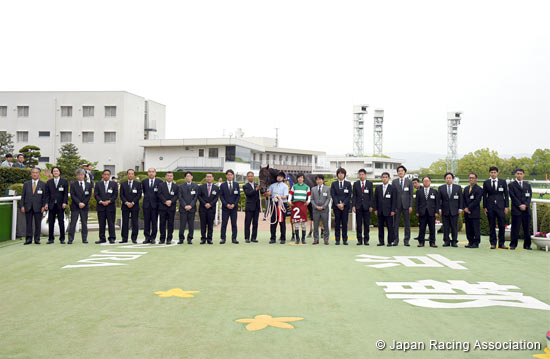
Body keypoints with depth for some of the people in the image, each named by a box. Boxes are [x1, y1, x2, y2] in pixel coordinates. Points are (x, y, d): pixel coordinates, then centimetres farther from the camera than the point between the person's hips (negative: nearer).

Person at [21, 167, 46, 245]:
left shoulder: (43, 184, 6)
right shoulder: (26, 184, 11)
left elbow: (44, 197, 3)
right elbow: (23, 196, 9)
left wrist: (43, 206, -6)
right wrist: (22, 206, 0)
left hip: (38, 208, -2)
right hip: (28, 207, 2)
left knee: (38, 224, 1)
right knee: (29, 224, 3)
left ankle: (37, 239, 7)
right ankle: (29, 239, 8)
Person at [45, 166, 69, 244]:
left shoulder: (64, 181, 6)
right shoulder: (49, 182, 12)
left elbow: (66, 193, 1)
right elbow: (47, 194, 9)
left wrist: (64, 203, -10)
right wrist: (46, 203, -1)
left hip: (60, 205, -2)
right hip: (51, 205, 2)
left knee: (61, 222, 0)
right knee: (51, 222, 2)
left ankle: (62, 239, 6)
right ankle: (50, 239, 9)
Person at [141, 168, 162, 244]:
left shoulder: (159, 181, 1)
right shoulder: (144, 181, 9)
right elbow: (144, 191, 19)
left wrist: (159, 202, 4)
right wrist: (146, 197, 13)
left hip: (155, 204, -2)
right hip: (146, 204, 2)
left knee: (154, 221, 0)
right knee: (146, 221, 3)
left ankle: (153, 238, 6)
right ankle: (147, 238, 8)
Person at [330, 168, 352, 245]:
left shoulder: (348, 183, 8)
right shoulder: (334, 184, 9)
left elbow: (349, 195, 1)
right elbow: (333, 195, 2)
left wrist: (343, 204, -10)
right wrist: (337, 204, -10)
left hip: (345, 205, 0)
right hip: (336, 206, 0)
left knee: (345, 223, -1)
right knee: (337, 223, 1)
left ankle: (345, 240, 4)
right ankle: (337, 240, 4)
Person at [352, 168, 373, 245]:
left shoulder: (370, 183, 6)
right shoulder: (356, 183, 7)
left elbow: (371, 195, 4)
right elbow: (354, 196, 5)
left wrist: (371, 206, -3)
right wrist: (353, 206, -3)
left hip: (366, 207, 0)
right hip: (358, 206, 1)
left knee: (367, 224, 1)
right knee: (358, 224, 1)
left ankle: (366, 240, 8)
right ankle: (359, 240, 6)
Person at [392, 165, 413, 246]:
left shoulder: (409, 181, 6)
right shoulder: (394, 181, 7)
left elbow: (411, 194, 4)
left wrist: (411, 206, -4)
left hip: (406, 205, 0)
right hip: (397, 205, 0)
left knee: (407, 224, 3)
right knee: (395, 223, 1)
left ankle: (406, 240, 10)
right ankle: (395, 240, 7)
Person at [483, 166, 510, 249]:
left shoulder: (503, 182, 7)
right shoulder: (486, 183, 7)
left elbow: (506, 195, 7)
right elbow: (484, 195, 7)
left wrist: (506, 206, 0)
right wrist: (484, 207, 1)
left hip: (500, 206, 0)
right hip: (490, 207, 0)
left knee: (502, 225, -1)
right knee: (492, 226, 3)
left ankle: (501, 243, 9)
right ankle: (493, 243, 10)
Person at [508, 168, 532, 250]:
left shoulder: (527, 185, 17)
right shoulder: (511, 185, 4)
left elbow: (529, 196, 8)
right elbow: (513, 197, -4)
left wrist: (525, 205, -7)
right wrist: (520, 205, -12)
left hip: (526, 209, 3)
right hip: (516, 210, -3)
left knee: (526, 228, 4)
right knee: (515, 228, -4)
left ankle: (527, 245, 10)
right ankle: (513, 244, 0)